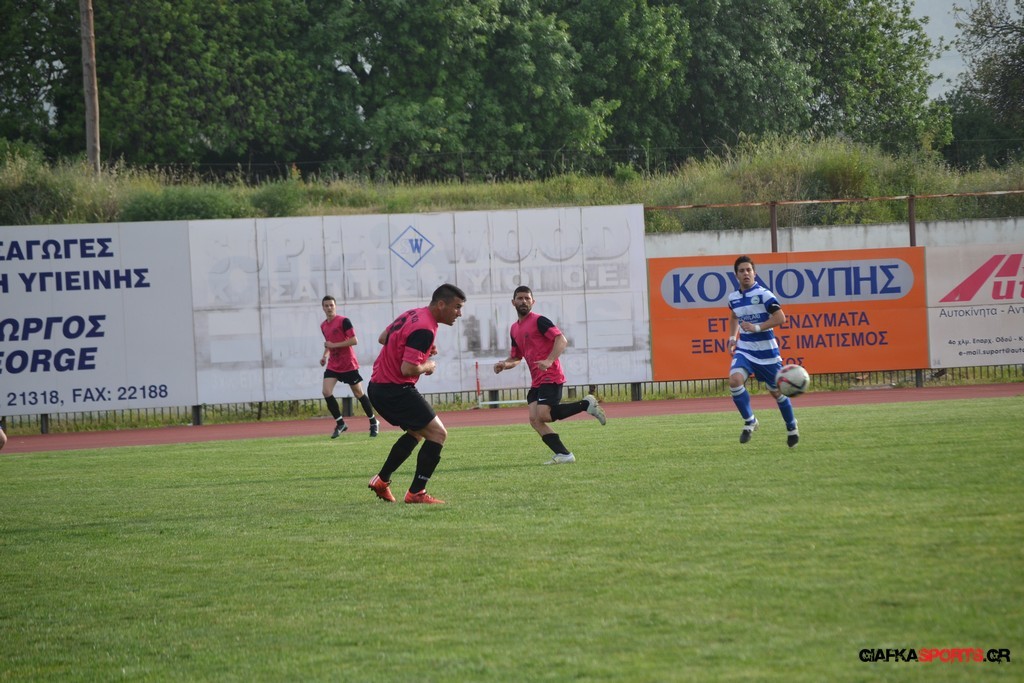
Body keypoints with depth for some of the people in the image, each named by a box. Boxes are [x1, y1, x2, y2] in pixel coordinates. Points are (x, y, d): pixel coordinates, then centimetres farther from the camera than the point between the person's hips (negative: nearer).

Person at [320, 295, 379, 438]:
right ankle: (340, 423, -2)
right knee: (326, 392, -13)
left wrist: (334, 345, -21)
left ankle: (373, 422, 21)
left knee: (359, 394, 4)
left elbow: (354, 341, -19)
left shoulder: (344, 321, -13)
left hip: (348, 365, -6)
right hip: (333, 366, 6)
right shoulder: (323, 326, 9)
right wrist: (325, 355, 7)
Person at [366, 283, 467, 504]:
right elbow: (408, 369, -26)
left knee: (416, 432, 26)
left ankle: (381, 480, 27)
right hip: (396, 390, -10)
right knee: (437, 434, -6)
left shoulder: (412, 315, 10)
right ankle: (416, 493, -6)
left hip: (377, 386, 10)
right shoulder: (424, 329, -21)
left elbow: (383, 338, 23)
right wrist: (428, 366, -5)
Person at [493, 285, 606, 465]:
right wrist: (504, 364, 4)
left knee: (543, 415, -21)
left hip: (550, 377, -8)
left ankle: (586, 404, -6)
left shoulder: (539, 321, -6)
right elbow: (516, 357, 26)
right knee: (535, 419, -7)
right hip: (536, 381, 8)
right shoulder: (515, 329, 18)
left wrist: (549, 361, -29)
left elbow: (562, 340, -15)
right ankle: (563, 454, -8)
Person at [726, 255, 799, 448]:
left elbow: (780, 318, -18)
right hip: (744, 350, 4)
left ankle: (791, 428, 29)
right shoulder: (733, 298, 5)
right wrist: (732, 337, 13)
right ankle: (749, 421, -7)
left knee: (776, 391, 7)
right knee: (735, 380, -23)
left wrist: (757, 328, -23)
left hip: (766, 351, -4)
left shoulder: (763, 294, -13)